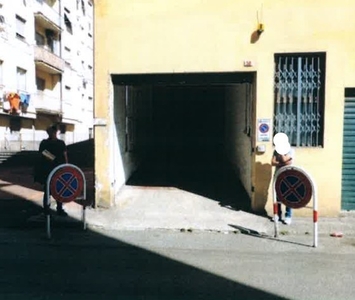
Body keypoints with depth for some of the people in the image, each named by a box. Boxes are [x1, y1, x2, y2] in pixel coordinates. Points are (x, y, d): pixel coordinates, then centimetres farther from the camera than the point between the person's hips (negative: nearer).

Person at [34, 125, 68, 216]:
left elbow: (65, 156, 7)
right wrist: (46, 158, -18)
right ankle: (46, 210, 15)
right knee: (47, 190, 3)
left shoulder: (61, 143, 6)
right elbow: (40, 156, 3)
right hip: (47, 170, -2)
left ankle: (60, 209, 19)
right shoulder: (44, 143, 1)